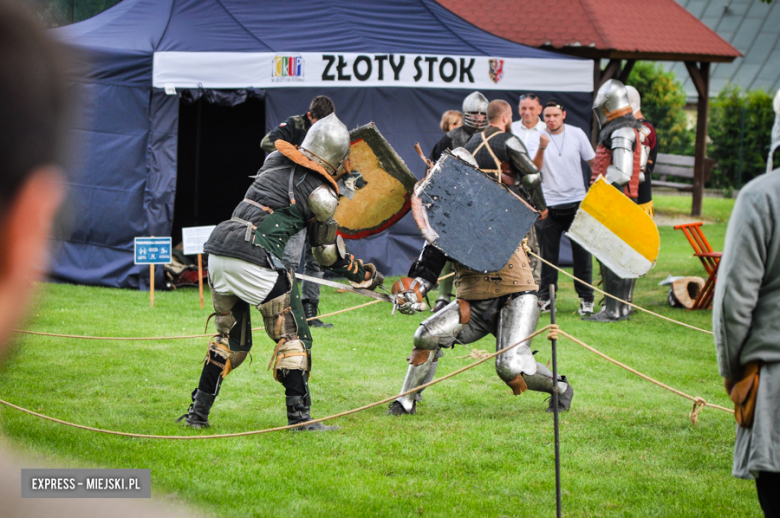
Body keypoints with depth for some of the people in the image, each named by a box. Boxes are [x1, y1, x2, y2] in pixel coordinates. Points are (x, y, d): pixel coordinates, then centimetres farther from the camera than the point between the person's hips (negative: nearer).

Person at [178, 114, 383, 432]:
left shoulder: (275, 161, 15)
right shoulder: (320, 193, -1)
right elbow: (329, 256, 7)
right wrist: (366, 276, 22)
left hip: (218, 250, 7)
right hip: (254, 260, -7)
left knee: (231, 339, 20)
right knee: (293, 336, 5)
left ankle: (198, 412, 19)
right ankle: (299, 415, 0)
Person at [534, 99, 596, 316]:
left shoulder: (577, 134, 2)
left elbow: (593, 162, 12)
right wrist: (542, 149, -27)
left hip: (576, 201, 0)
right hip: (548, 204, 0)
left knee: (582, 252, 0)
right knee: (548, 254, 3)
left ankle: (586, 298, 7)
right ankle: (545, 296, 13)